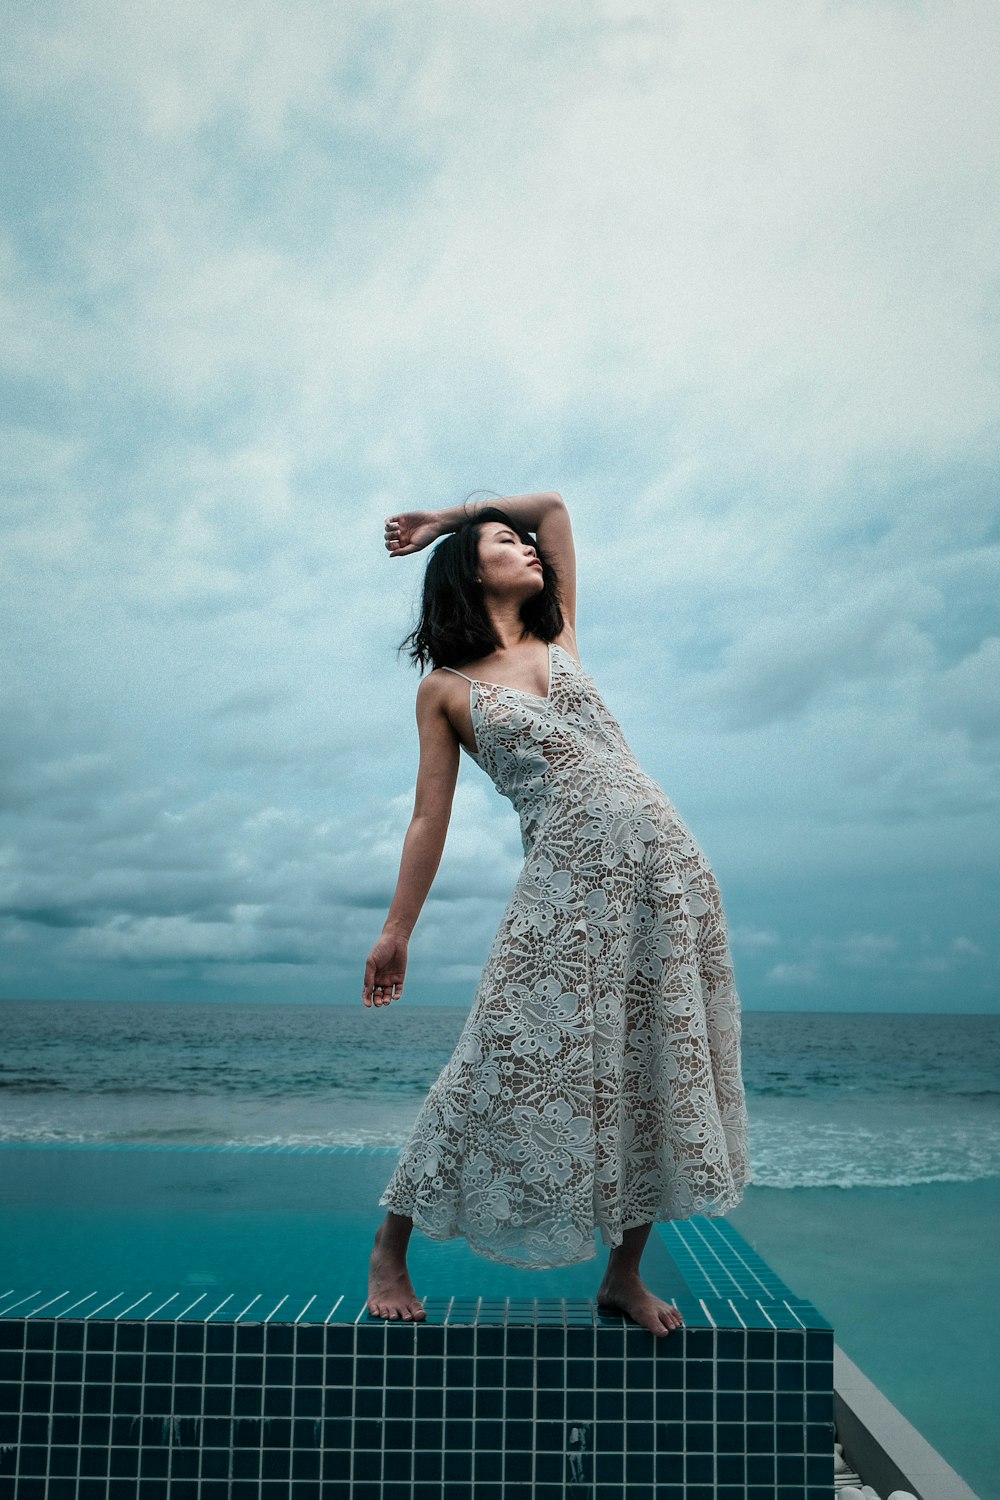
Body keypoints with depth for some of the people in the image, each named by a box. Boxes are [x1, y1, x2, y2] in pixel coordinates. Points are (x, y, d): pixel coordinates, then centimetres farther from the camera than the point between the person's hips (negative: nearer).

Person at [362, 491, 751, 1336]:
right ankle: (392, 1246, 15)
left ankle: (625, 1275, 20)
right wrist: (397, 933, 3)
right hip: (569, 878, -4)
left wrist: (446, 515, 29)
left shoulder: (558, 638, 18)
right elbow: (431, 817, 6)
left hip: (663, 862, 4)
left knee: (659, 1062, 5)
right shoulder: (446, 689, 9)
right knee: (514, 1062, -4)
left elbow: (555, 505, 26)